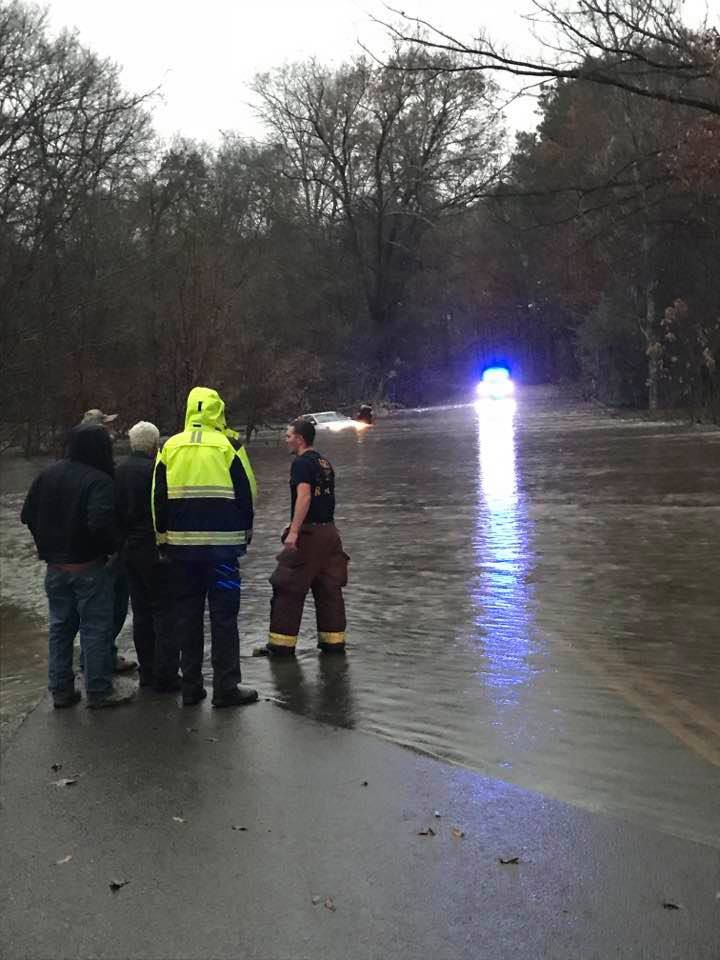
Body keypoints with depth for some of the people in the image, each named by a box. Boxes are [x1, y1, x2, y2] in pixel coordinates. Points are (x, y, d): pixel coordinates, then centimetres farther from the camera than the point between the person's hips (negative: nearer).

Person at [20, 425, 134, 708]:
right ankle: (99, 691, 9)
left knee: (60, 627, 15)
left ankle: (60, 690, 21)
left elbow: (28, 515, 8)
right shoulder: (99, 481, -18)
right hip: (89, 566, -6)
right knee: (96, 628, 3)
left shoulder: (47, 475, 4)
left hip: (55, 566, 7)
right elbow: (100, 523, -29)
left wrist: (47, 546, 16)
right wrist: (113, 547, -11)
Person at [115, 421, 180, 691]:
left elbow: (115, 510, 12)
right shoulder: (155, 470, -15)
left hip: (128, 550, 8)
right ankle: (165, 676, -1)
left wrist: (121, 541, 19)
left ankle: (147, 672, 21)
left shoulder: (119, 472, 8)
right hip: (154, 550, -7)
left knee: (141, 613, 14)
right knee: (164, 611, -1)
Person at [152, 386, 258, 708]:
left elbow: (158, 499, 7)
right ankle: (226, 687, 4)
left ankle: (191, 686, 16)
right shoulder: (227, 446, -4)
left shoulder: (170, 447, 4)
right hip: (222, 545, -3)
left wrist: (163, 538, 16)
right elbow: (245, 495, 0)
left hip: (181, 546, 3)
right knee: (224, 615, 3)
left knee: (187, 615, 11)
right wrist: (245, 533, 13)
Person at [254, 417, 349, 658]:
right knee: (329, 588, 11)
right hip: (329, 530, 8)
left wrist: (293, 531, -29)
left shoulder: (302, 463, -11)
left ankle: (281, 644, 3)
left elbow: (304, 496, -23)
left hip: (308, 532, -8)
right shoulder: (325, 463, 16)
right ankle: (334, 641, 14)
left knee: (288, 589, -1)